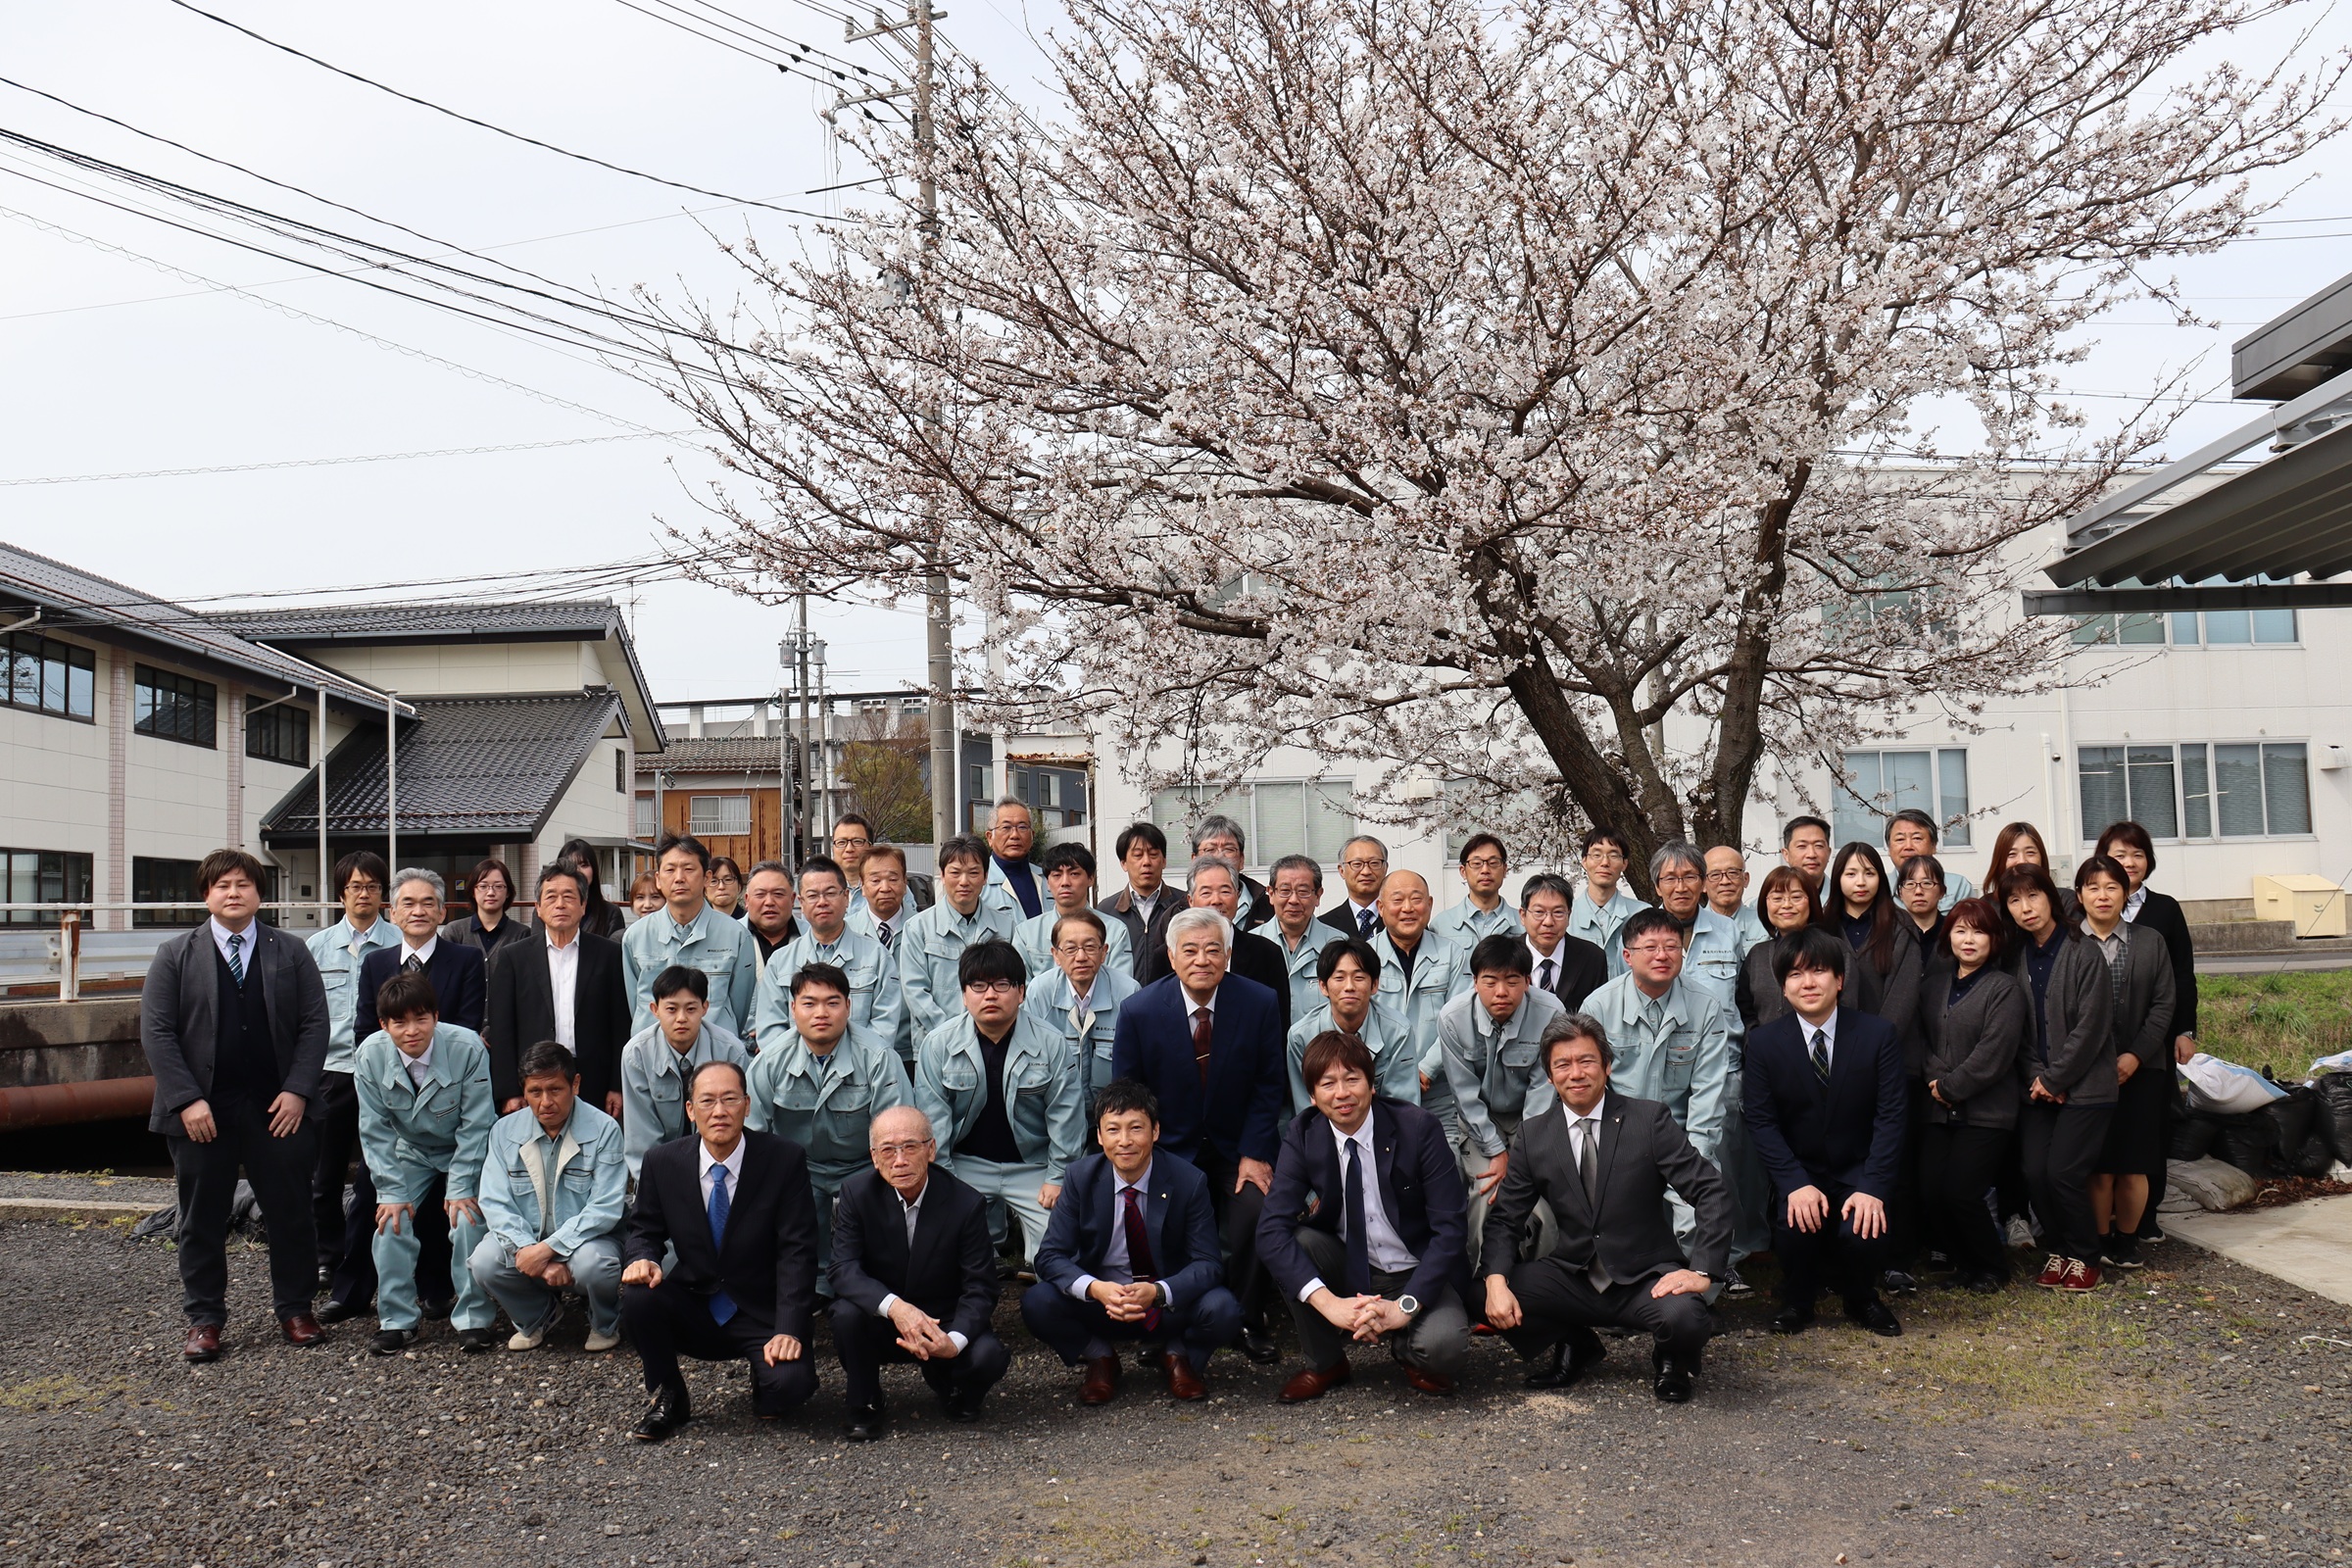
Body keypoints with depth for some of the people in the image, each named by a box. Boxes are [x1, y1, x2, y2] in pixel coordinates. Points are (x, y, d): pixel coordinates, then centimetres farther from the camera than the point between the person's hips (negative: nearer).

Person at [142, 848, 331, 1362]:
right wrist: (186, 1099, -11)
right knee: (202, 1219, 7)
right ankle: (203, 1319, 19)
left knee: (291, 1213, 5)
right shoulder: (175, 956, 4)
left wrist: (297, 1090, -8)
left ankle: (294, 1310, 19)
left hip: (279, 1107, 1)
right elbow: (156, 1031, -1)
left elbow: (314, 1023, 3)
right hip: (201, 1112, 0)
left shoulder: (291, 953, 7)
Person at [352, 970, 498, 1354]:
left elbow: (475, 1125, -20)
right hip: (409, 1153, 3)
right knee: (391, 1219, -14)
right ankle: (397, 1320, 2)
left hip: (467, 1152, -3)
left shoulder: (467, 1048, -29)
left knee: (468, 1219, -20)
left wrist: (460, 1188, -22)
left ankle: (473, 1318, -6)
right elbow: (376, 1132, -11)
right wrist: (391, 1191, -17)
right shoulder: (369, 1056, -20)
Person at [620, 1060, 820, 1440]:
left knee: (790, 1384, -28)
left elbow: (797, 1251, -13)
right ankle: (668, 1399, -1)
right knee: (638, 1296, -27)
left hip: (760, 1316, -2)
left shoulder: (785, 1159, -11)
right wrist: (643, 1258, -17)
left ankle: (763, 1371, 11)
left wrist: (789, 1330, -22)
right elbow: (645, 1230, 9)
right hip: (693, 1307, 3)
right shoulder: (663, 1162, -3)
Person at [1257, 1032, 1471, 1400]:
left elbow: (1449, 1229, -18)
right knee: (1295, 1242, -26)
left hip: (1418, 1274, -3)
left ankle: (1407, 1349, 6)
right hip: (1349, 1271, 3)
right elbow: (1271, 1229, -20)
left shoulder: (1418, 1128, -16)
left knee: (1442, 1345, -33)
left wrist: (1404, 1306, -29)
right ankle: (1325, 1364, -3)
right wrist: (1328, 1303, -33)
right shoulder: (1302, 1138, -9)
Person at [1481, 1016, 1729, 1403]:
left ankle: (1670, 1360, 6)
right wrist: (1496, 1281, -17)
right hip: (1573, 1280, 3)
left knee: (1684, 1316, -35)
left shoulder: (1648, 1120, -5)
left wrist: (1701, 1271, -21)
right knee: (1484, 1297, -20)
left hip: (1645, 1280, -3)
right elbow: (1504, 1218, 2)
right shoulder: (1533, 1135, 2)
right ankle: (1571, 1348, 11)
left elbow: (1711, 1194, -9)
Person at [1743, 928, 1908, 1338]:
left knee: (1864, 1233, -27)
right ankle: (1797, 1300, 7)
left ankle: (1862, 1300, 10)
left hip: (1859, 1172, 0)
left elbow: (1892, 1115, -10)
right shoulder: (1763, 1041, -5)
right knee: (1793, 1227, -28)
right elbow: (1761, 1120, -7)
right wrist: (1796, 1184, -20)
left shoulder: (1878, 1034, -7)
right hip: (1798, 1171, 0)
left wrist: (1872, 1188, -20)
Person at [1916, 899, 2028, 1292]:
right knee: (1929, 1194, -4)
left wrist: (1951, 1086, -11)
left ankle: (1991, 1268, 15)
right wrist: (1935, 1076, -7)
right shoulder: (1935, 983, 12)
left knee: (1960, 1193, -11)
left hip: (1985, 1112, -5)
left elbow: (1993, 1053, -13)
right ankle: (1962, 1260, 21)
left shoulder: (2004, 989, -6)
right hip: (1937, 1111, 5)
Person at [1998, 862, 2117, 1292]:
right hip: (2037, 1089, 5)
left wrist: (2054, 1079, -10)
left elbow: (2091, 1026, -12)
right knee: (2034, 1173, -3)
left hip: (2084, 1087, -5)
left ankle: (2084, 1258, 10)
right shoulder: (2015, 957, 7)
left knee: (2063, 1172, -10)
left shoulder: (2083, 952, -9)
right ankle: (2056, 1251, 18)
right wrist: (2034, 1076, -3)